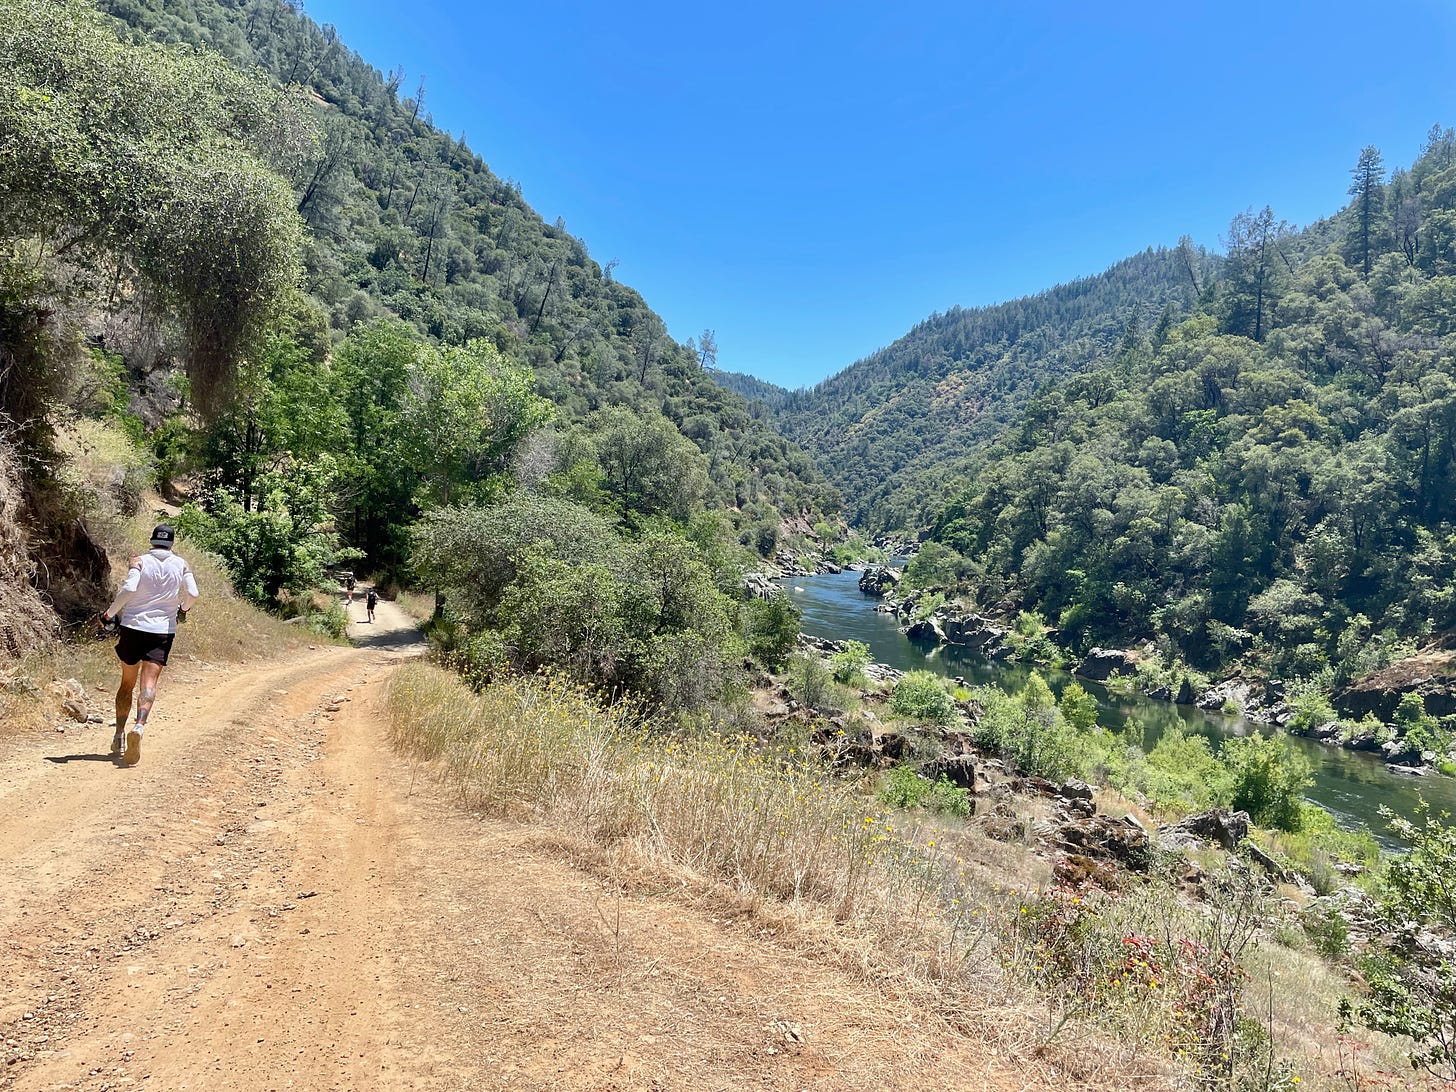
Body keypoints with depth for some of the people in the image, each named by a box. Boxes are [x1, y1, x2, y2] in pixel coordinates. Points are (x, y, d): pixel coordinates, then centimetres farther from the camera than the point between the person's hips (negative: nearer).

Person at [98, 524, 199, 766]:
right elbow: (192, 594, -5)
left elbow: (129, 588, -16)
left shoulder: (139, 561, 0)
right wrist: (183, 609, 15)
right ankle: (139, 726, -30)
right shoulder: (181, 565, 4)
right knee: (149, 685, -7)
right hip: (163, 631, 0)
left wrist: (110, 613, -5)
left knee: (127, 683, 15)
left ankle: (119, 734, 19)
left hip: (132, 627, 1)